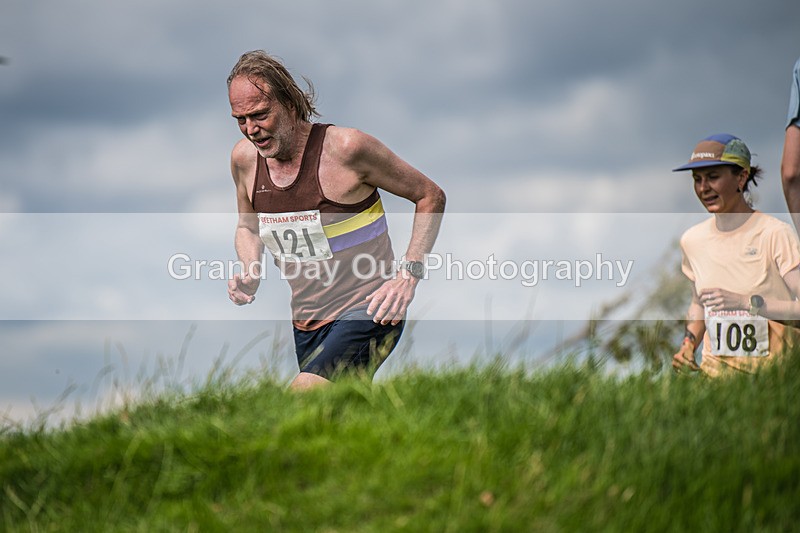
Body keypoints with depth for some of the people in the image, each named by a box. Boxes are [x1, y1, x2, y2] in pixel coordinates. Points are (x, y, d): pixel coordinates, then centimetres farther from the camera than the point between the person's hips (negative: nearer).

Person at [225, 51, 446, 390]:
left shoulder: (346, 147, -16)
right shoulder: (244, 159, -1)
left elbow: (431, 196, -5)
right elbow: (247, 228, 20)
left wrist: (409, 273, -14)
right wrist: (248, 274, -1)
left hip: (366, 312, -7)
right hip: (306, 322, 7)